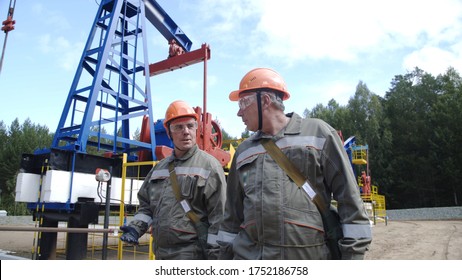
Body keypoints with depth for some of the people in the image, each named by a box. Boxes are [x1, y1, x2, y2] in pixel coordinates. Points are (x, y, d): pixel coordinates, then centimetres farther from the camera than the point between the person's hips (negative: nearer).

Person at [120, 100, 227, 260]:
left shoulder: (209, 166, -8)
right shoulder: (159, 168, 14)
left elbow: (219, 216, -12)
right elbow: (147, 205, 21)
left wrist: (213, 255, -14)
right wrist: (136, 227, 3)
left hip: (191, 254, -7)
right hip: (161, 253, 7)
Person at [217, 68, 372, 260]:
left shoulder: (318, 133, 1)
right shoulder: (244, 151, 14)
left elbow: (349, 198, -1)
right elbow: (233, 212, 18)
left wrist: (353, 253, -5)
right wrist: (225, 255, 15)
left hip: (308, 257, -3)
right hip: (248, 257, 4)